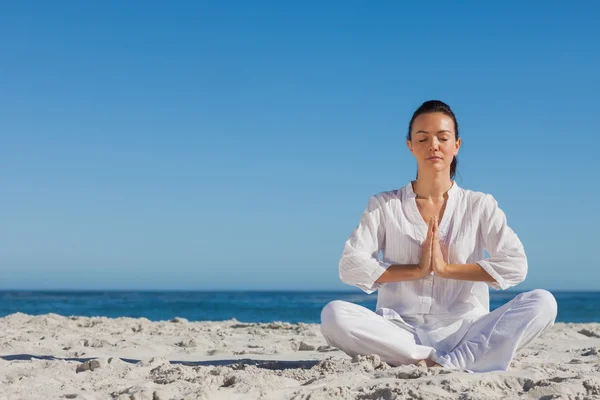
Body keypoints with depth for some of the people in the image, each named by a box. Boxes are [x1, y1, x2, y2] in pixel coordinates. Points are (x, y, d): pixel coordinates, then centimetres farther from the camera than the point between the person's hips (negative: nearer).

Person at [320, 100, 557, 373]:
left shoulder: (480, 205, 9)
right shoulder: (384, 205, 8)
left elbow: (515, 265, -5)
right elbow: (350, 267, -4)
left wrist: (446, 268, -11)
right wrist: (417, 270, -11)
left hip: (463, 333, 1)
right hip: (402, 333, 0)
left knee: (542, 303, -24)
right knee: (334, 314, -30)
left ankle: (446, 364, -29)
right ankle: (447, 362, -26)